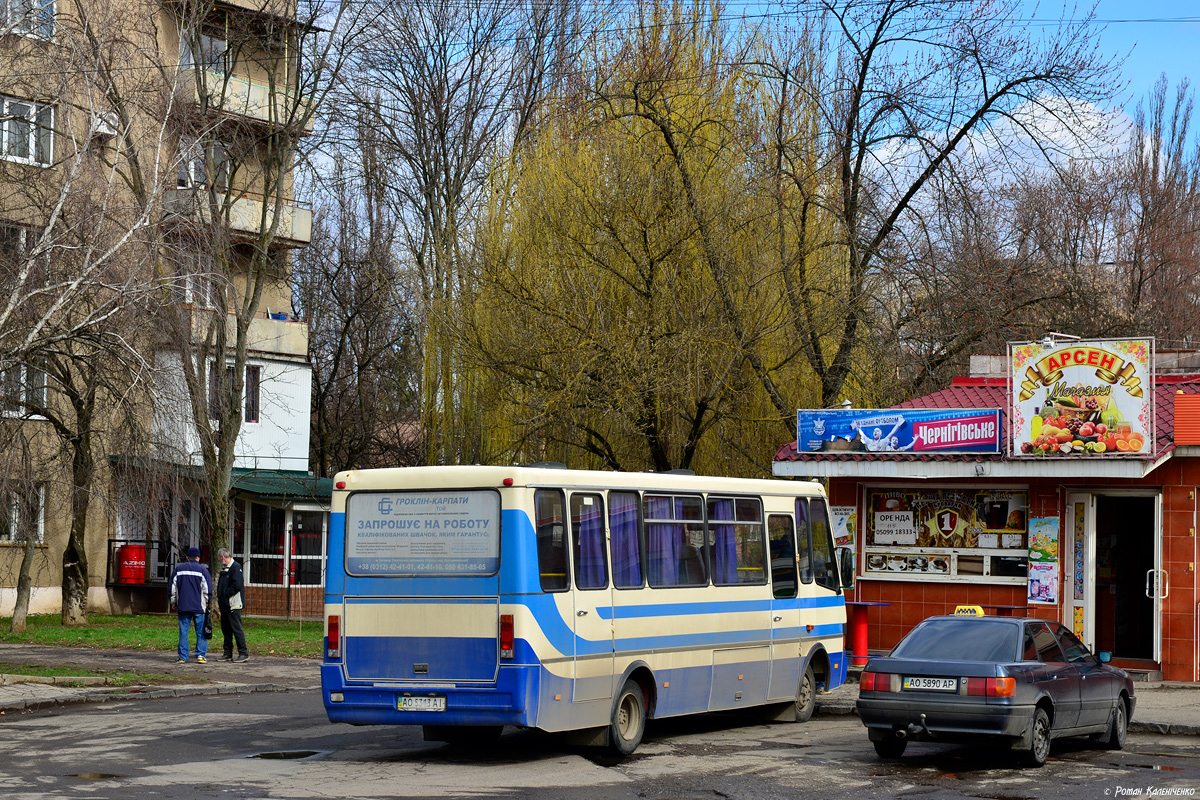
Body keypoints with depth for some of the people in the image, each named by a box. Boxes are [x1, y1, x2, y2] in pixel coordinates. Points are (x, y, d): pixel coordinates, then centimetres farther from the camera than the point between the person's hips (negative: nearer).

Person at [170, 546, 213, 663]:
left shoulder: (178, 569, 8)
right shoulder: (202, 569, 0)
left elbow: (173, 588, 11)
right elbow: (207, 589, 2)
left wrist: (173, 603, 19)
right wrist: (207, 603, 14)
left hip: (183, 606, 2)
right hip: (199, 606, -2)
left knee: (183, 632, 3)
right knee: (200, 632, 4)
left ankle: (183, 657, 2)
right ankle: (201, 655, -1)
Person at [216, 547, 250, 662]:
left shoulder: (236, 567, -11)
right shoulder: (224, 569, 18)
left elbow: (237, 586, -20)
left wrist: (225, 594, -15)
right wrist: (220, 599, 9)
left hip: (233, 605, -9)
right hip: (225, 605, 9)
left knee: (237, 629, -8)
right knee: (226, 629, 11)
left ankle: (244, 653, -4)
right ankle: (228, 654, 16)